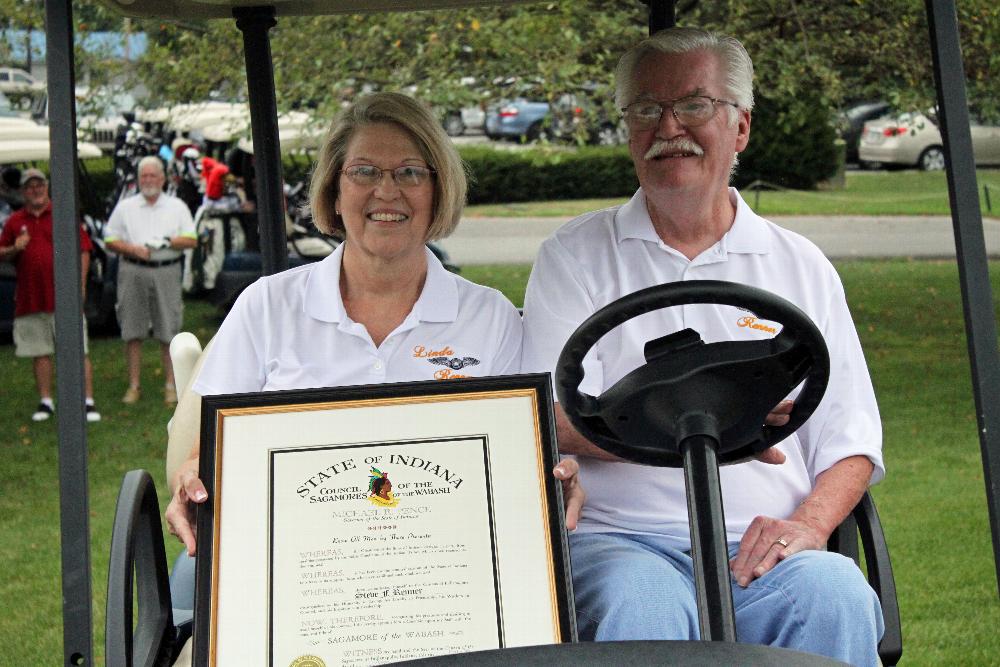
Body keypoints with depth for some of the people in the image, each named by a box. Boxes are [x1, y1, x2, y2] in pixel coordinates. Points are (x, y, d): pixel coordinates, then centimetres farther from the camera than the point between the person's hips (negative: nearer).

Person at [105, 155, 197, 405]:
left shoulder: (177, 207, 11)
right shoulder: (125, 207, 13)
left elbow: (191, 240, 5)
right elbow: (110, 241, 10)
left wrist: (168, 242, -11)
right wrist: (132, 249, -8)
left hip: (166, 272, -1)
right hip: (133, 272, 1)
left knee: (168, 332, -1)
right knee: (132, 332, 1)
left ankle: (171, 385, 6)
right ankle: (133, 385, 7)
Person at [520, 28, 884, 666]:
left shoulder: (802, 267, 17)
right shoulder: (575, 257, 11)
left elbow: (850, 443, 13)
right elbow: (558, 420, -3)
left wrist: (808, 524, -9)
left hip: (763, 549, 2)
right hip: (620, 541, -2)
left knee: (837, 596, -31)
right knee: (646, 605, -36)